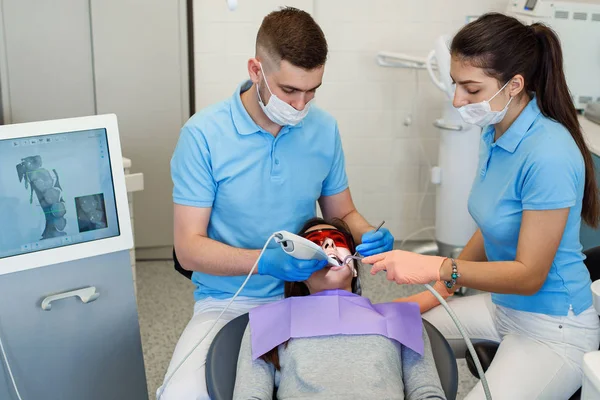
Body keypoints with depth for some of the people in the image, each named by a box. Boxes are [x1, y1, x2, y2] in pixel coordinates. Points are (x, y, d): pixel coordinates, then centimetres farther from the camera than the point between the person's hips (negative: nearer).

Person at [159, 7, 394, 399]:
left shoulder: (324, 128, -1)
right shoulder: (203, 135, -12)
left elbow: (342, 213, 11)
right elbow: (189, 247, -12)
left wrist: (368, 236, -12)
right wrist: (265, 261, -28)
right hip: (228, 302, -3)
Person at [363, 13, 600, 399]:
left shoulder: (548, 154, -27)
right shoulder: (495, 134, -3)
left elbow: (529, 275, -23)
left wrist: (438, 268, -32)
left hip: (553, 328, -8)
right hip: (502, 305, 8)